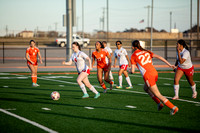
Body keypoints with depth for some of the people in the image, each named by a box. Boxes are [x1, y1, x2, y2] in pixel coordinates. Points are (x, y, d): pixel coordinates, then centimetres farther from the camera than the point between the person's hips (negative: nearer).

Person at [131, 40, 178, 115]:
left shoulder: (133, 56, 1)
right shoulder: (146, 52, 15)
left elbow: (132, 71, -2)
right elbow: (159, 57, 6)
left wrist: (131, 71, 23)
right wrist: (169, 65, 7)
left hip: (148, 76, -7)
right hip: (154, 73, 7)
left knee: (158, 95, 1)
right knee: (145, 88, 30)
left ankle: (173, 108, -6)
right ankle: (159, 103, 22)